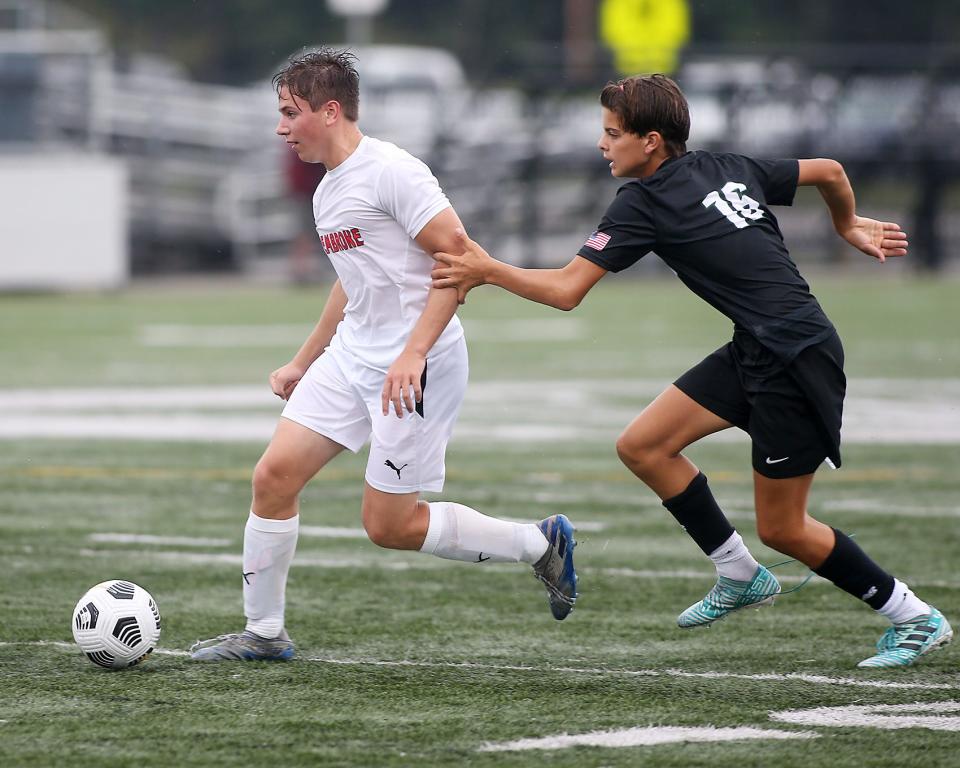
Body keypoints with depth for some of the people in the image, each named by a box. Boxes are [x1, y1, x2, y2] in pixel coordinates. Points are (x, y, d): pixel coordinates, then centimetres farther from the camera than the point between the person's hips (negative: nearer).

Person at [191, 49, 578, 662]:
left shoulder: (391, 172, -16)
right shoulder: (328, 191, 14)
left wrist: (413, 353, -27)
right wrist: (302, 364, 29)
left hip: (416, 366, -9)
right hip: (352, 356, 9)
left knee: (388, 525, -5)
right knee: (274, 474, -1)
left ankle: (539, 543, 11)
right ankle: (264, 633, 9)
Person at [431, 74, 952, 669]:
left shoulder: (644, 203, -13)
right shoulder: (726, 169, 9)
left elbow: (565, 290, -15)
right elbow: (829, 172, 18)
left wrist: (488, 271, -5)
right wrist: (849, 226, 36)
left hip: (797, 359, -9)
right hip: (756, 354, 9)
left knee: (781, 529, 1)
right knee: (642, 446, 7)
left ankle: (917, 619, 12)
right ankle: (741, 576, 17)